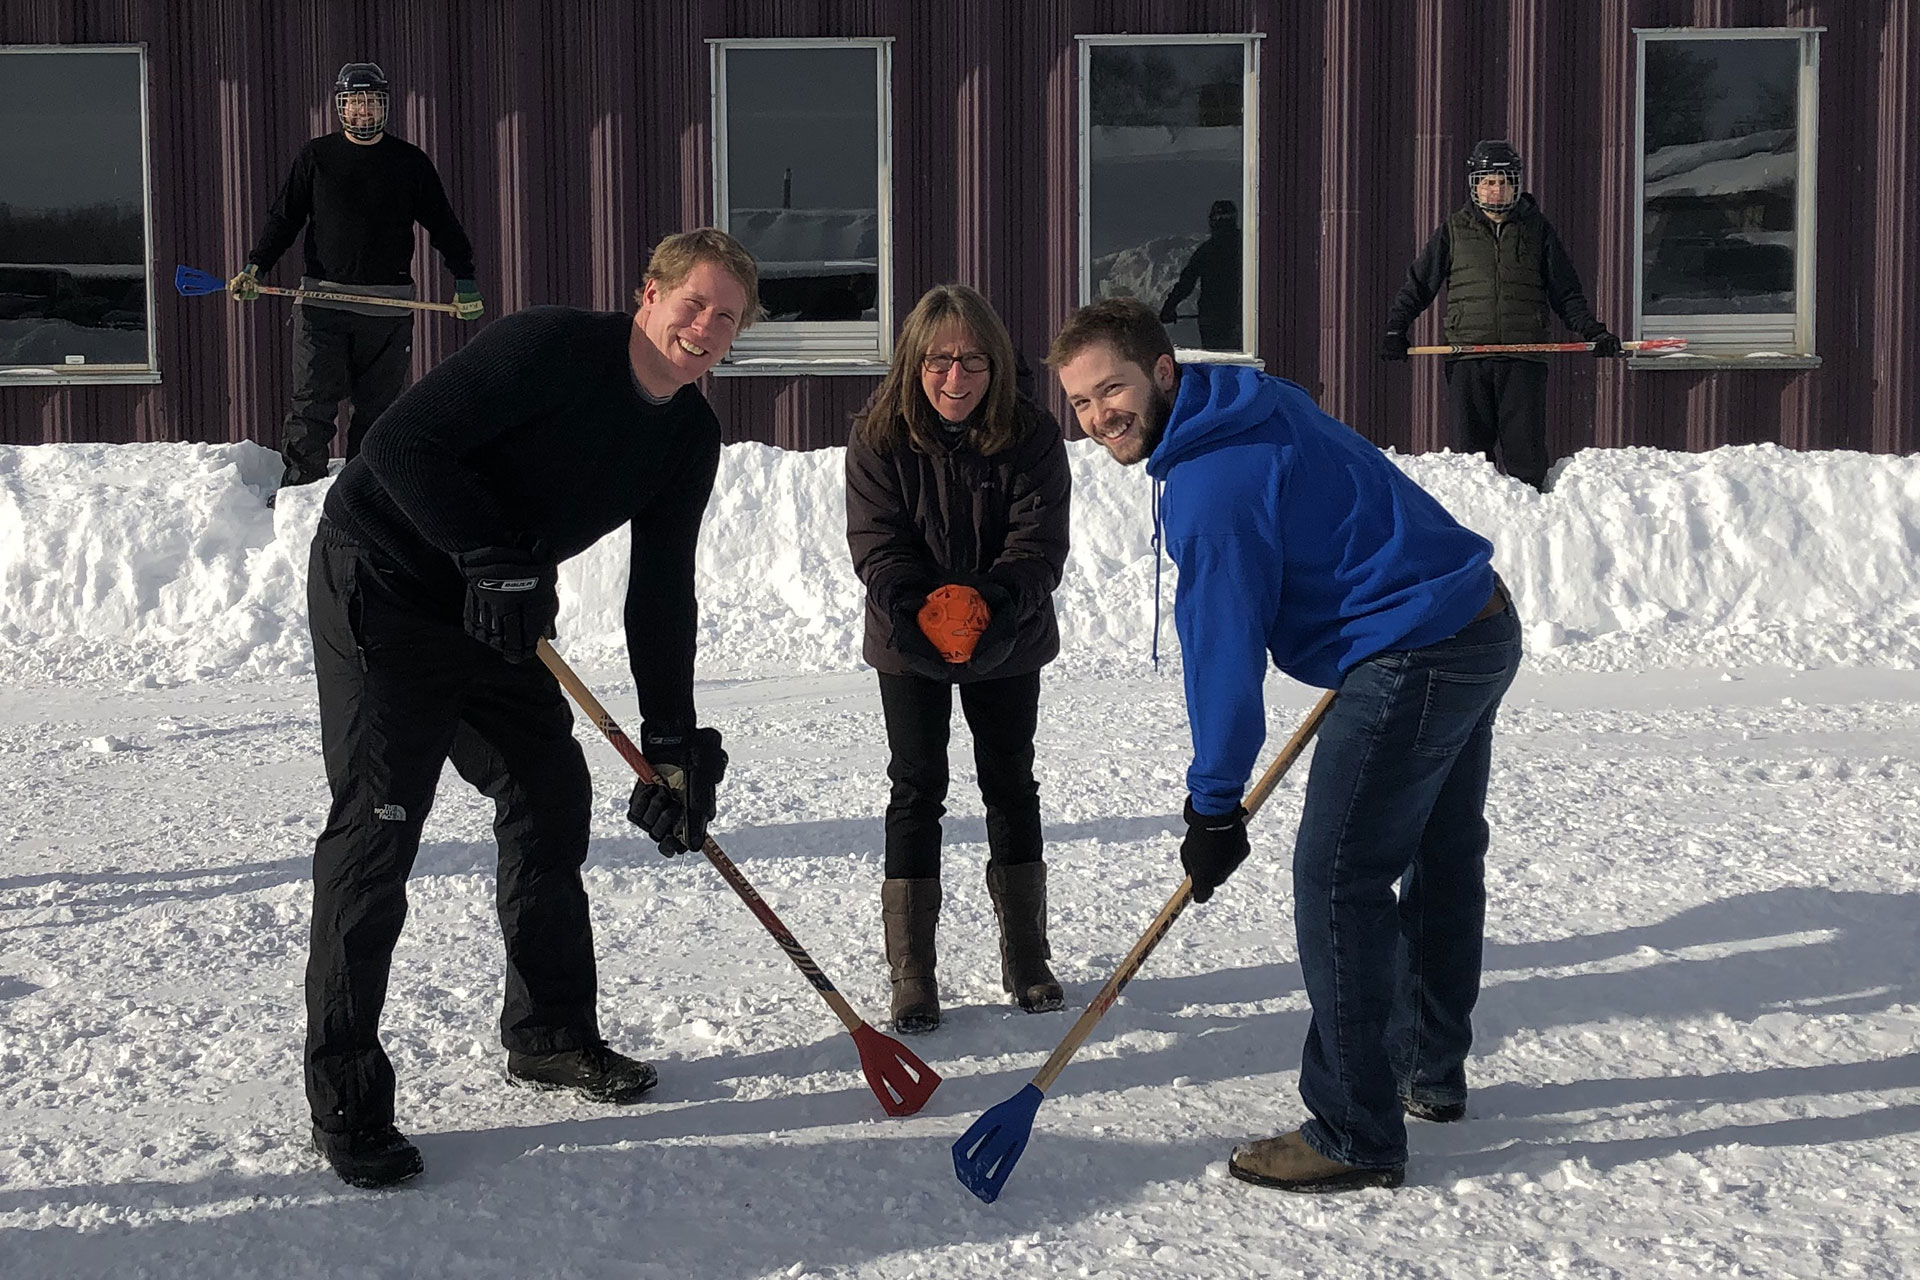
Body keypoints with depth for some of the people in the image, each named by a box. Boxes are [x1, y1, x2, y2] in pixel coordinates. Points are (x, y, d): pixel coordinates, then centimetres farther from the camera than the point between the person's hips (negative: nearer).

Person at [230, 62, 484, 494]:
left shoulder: (410, 162, 9)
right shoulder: (315, 156, 8)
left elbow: (442, 224, 13)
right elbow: (284, 217, 11)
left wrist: (465, 280, 6)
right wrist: (254, 267, -1)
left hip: (389, 306, 1)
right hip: (322, 299, -1)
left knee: (378, 406, 3)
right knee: (311, 405, -5)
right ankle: (297, 488, -1)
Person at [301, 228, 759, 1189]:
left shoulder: (691, 437, 2)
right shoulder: (550, 348, -21)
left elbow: (660, 595, 4)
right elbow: (402, 444, -26)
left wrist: (672, 741, -1)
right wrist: (496, 560, -28)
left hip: (500, 614, 8)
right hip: (381, 584, -8)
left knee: (552, 793, 9)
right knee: (379, 821, -12)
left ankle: (550, 1034, 26)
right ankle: (343, 1098, -6)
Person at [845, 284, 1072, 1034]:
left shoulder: (1031, 436, -12)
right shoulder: (879, 438, -13)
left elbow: (1039, 539, -17)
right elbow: (876, 542, -15)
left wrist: (1002, 599, -36)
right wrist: (912, 606, -34)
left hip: (1008, 641, 1)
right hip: (910, 642, -1)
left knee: (1011, 784, 8)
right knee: (917, 790, -1)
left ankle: (1026, 960, 21)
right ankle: (912, 978, 4)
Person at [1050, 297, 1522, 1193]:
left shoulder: (1211, 484, -20)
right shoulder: (1259, 406, 10)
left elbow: (1223, 655, -19)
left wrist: (1214, 808, -11)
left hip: (1416, 663, -11)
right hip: (1484, 626, 11)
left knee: (1338, 882, -8)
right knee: (1442, 860, 21)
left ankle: (1355, 1137, -2)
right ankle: (1429, 1073, 38)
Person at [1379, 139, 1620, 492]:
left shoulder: (1537, 230, 11)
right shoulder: (1453, 231, 11)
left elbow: (1565, 293, 15)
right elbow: (1418, 284, 15)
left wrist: (1593, 331, 4)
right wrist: (1395, 329, 4)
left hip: (1523, 359, -1)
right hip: (1468, 358, 1)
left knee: (1526, 454, -6)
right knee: (1472, 453, 2)